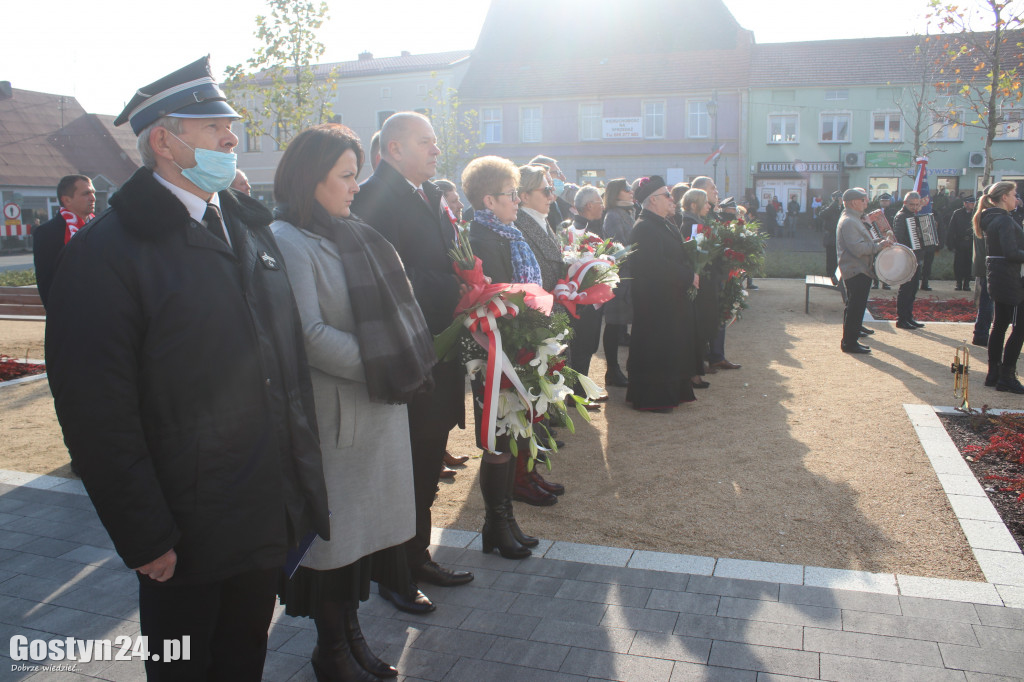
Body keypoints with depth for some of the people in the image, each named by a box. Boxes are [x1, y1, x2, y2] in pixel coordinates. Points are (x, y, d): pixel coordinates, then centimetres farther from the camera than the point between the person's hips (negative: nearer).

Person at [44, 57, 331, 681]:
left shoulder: (250, 226, 8)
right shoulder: (107, 251, -14)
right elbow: (96, 413, -16)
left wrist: (302, 481, 10)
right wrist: (145, 537, -15)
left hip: (271, 516, 6)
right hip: (188, 535, -6)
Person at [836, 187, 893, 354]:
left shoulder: (853, 220, 18)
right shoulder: (848, 222, -17)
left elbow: (862, 243, 25)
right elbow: (858, 248, -26)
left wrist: (879, 241, 11)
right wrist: (880, 245, -18)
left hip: (859, 271, 11)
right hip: (856, 272, -11)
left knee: (855, 307, 15)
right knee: (855, 308, -6)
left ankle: (850, 341, 23)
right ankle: (850, 343, 0)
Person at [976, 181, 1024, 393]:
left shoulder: (990, 218, 13)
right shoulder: (1005, 220, -16)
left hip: (997, 278, 10)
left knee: (999, 325, 13)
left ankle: (993, 374, 18)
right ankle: (1006, 377, -3)